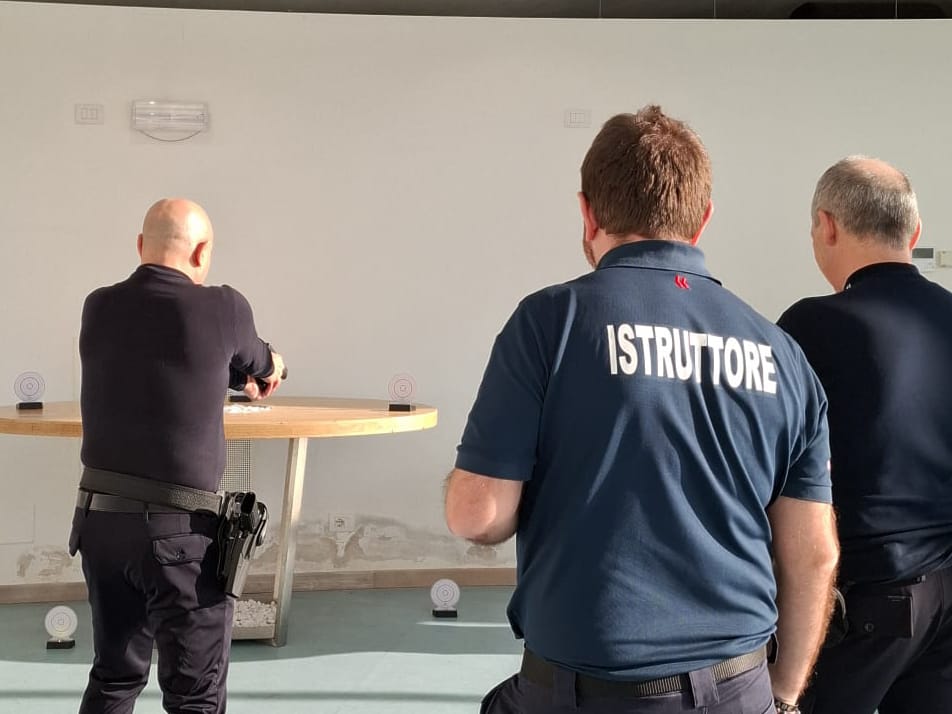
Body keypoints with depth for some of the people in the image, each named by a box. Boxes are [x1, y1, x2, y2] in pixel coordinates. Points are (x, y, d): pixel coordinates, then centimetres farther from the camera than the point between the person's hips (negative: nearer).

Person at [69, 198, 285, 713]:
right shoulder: (223, 308, -10)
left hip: (98, 518, 6)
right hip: (176, 531, -5)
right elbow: (256, 365, 11)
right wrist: (269, 366, 36)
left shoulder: (98, 308, 3)